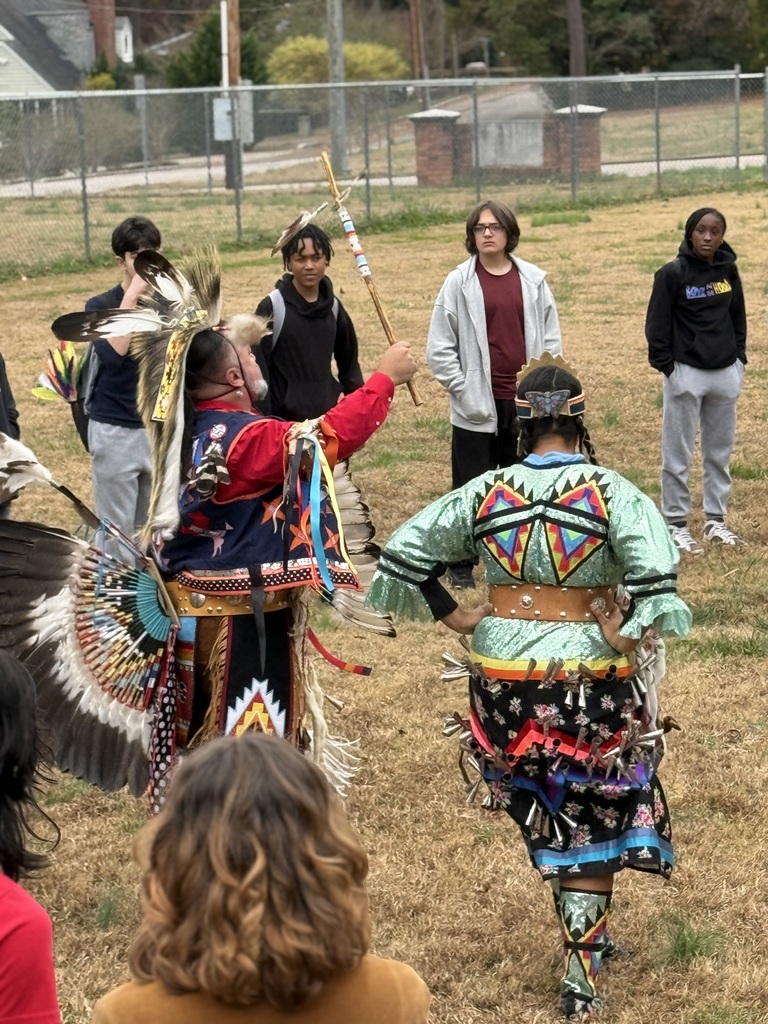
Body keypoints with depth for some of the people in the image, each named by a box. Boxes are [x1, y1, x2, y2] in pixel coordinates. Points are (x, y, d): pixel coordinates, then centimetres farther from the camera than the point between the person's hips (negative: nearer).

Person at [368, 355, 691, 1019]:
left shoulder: (487, 492, -3)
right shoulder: (610, 491, -12)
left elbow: (404, 555, -3)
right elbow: (656, 573, -27)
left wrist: (457, 618, 3)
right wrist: (627, 636, -14)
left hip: (505, 679, 3)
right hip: (589, 677, -3)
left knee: (547, 817, 23)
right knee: (595, 821, 13)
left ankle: (584, 933, 37)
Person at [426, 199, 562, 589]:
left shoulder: (533, 280, 4)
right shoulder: (459, 283, -4)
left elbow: (551, 340, 8)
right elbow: (440, 349, -3)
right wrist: (465, 391, -9)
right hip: (478, 407, -3)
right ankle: (460, 565, 14)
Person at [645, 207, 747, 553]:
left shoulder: (728, 270, 4)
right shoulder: (673, 273, -10)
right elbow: (657, 325, -7)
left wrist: (739, 357, 10)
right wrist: (666, 366, -11)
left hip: (725, 372, 5)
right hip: (686, 373, -5)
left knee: (720, 451, 11)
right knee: (678, 454, 1)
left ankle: (715, 520, 21)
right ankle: (675, 523, 9)